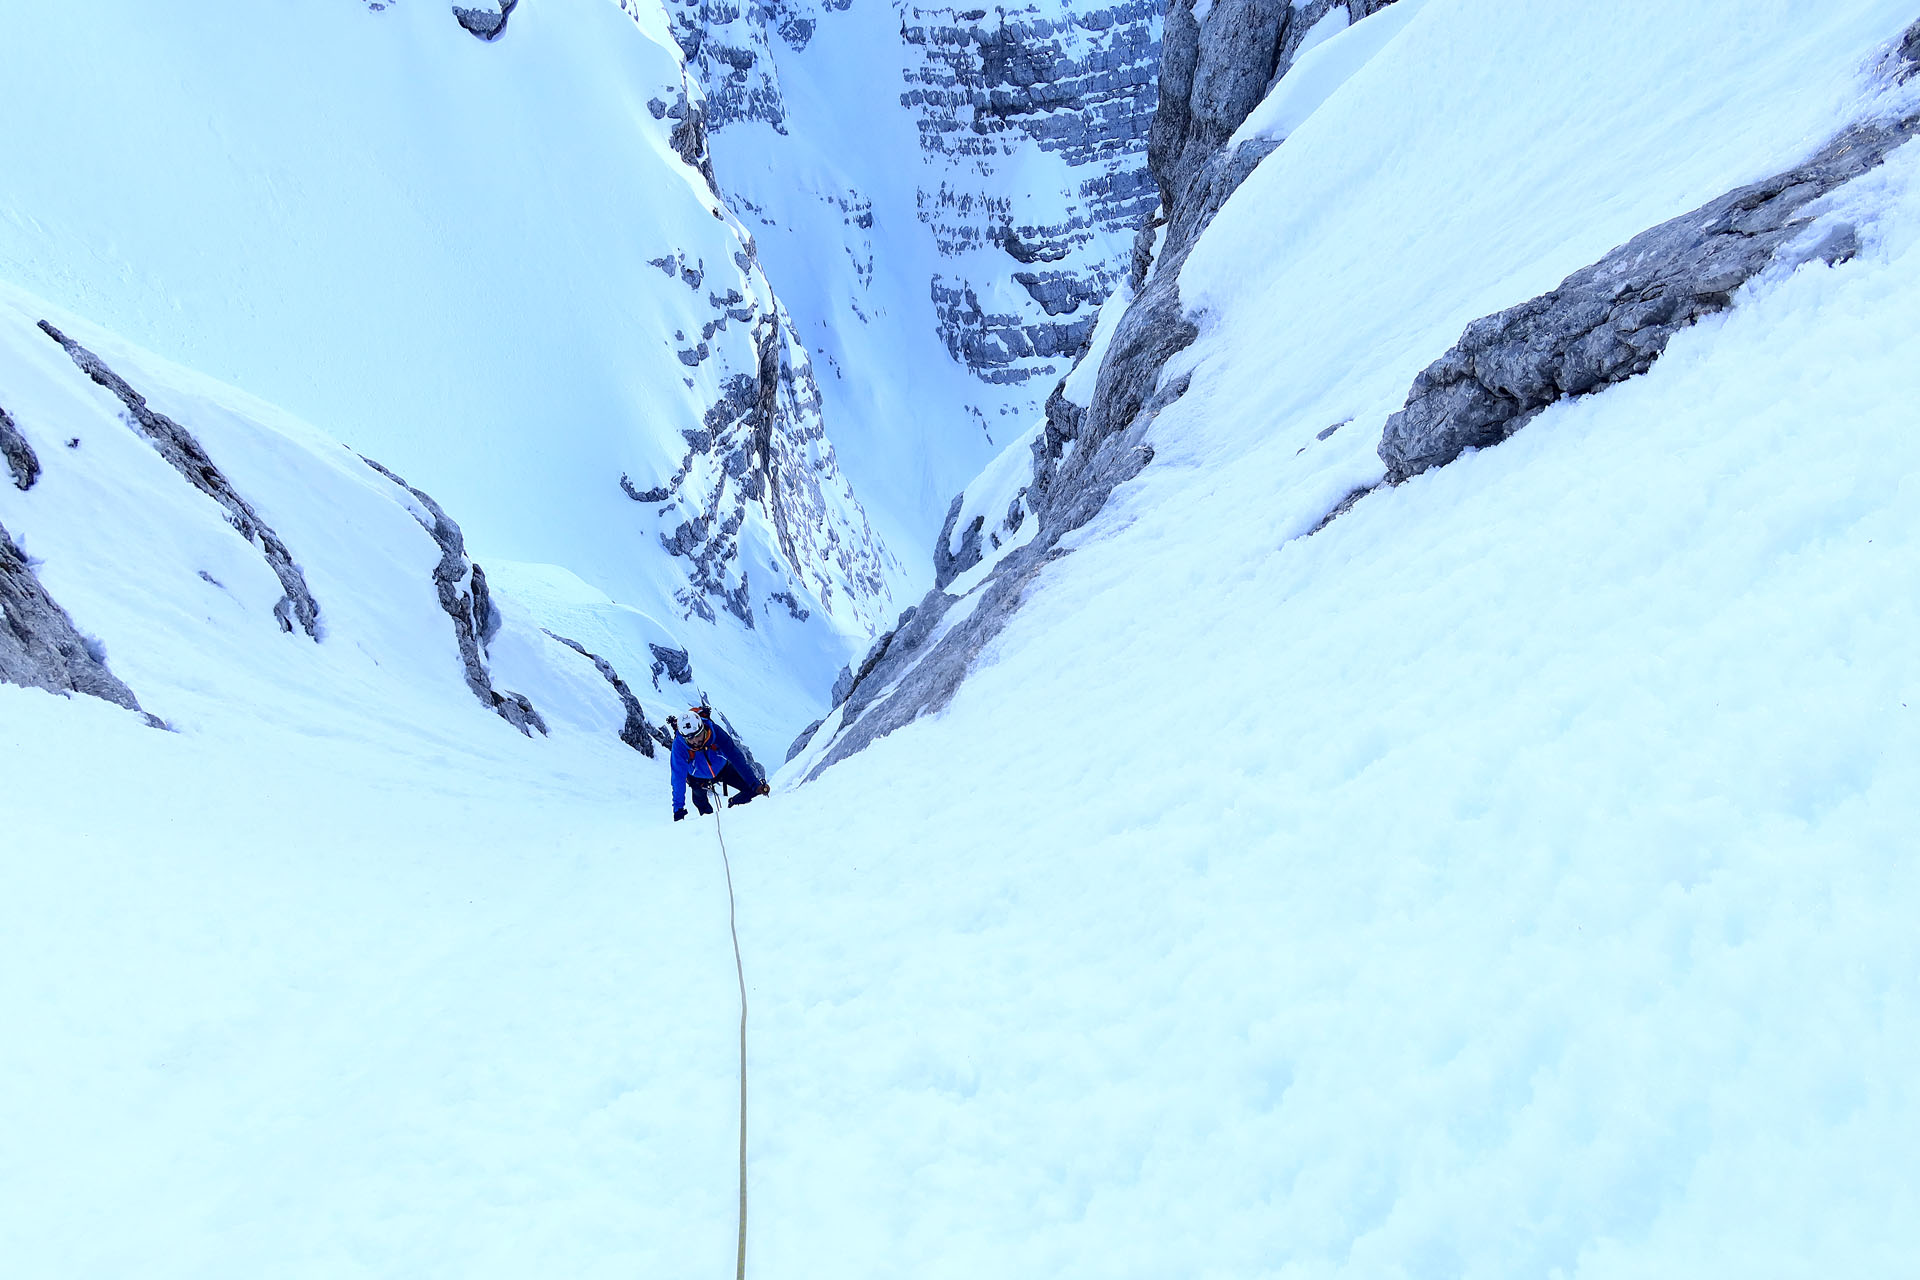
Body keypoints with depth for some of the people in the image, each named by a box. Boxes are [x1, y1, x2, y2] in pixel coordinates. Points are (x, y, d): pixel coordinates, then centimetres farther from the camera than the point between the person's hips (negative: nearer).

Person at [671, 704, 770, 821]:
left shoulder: (715, 731, -36)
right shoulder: (679, 746, -35)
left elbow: (736, 757, -32)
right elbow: (678, 779, -29)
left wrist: (755, 784, -36)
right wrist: (678, 810, -30)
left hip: (723, 767, 1)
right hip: (699, 778, 0)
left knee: (752, 789, -7)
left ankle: (733, 805, 21)